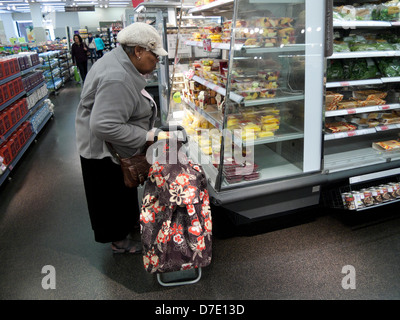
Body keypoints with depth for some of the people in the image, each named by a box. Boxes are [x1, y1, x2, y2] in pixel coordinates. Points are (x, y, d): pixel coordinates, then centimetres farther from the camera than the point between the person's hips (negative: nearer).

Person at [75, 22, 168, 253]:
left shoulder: (121, 63, 3)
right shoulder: (117, 79, -32)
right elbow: (104, 126, -38)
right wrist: (146, 137, -29)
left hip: (116, 148, 10)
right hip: (103, 151, -10)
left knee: (124, 190, 27)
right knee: (114, 195, 10)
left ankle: (131, 220, 51)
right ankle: (119, 240, 33)